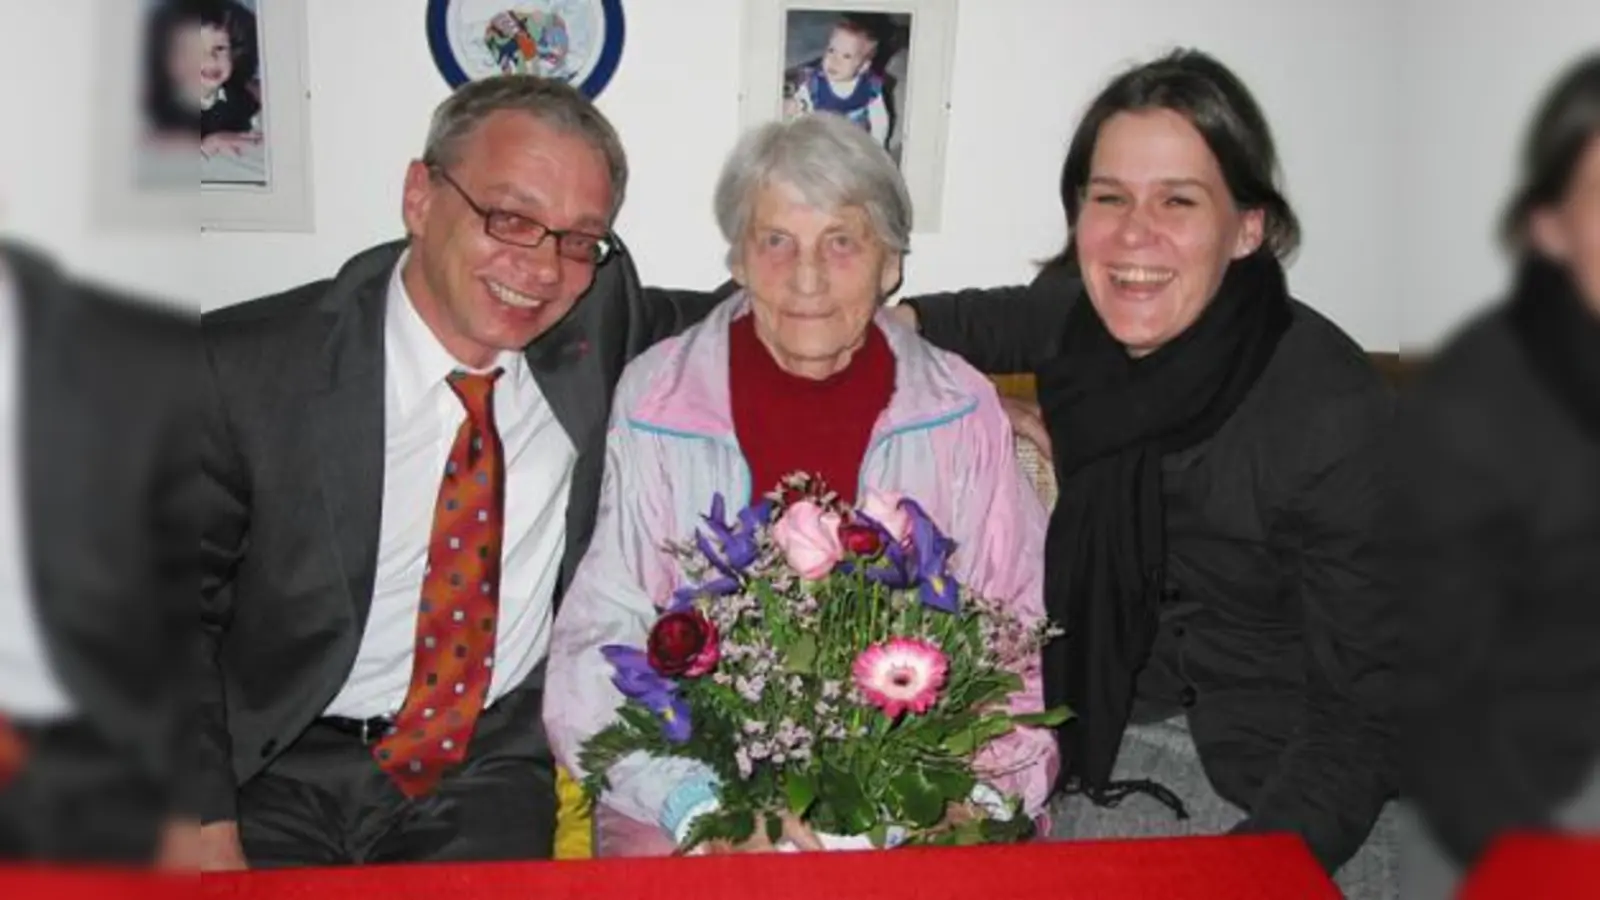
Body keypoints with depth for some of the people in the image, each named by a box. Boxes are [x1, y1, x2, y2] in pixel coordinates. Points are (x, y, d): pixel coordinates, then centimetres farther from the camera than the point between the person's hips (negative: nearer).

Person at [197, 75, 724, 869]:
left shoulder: (599, 326, -2)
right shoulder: (249, 365, -9)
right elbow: (182, 608, -4)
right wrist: (208, 831, -14)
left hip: (502, 759, 2)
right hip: (284, 767, -1)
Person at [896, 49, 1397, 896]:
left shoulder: (1333, 413, -23)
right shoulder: (1080, 318, -8)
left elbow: (1365, 716, -20)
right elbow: (995, 322, 19)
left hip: (1268, 783, -5)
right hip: (1104, 727, 5)